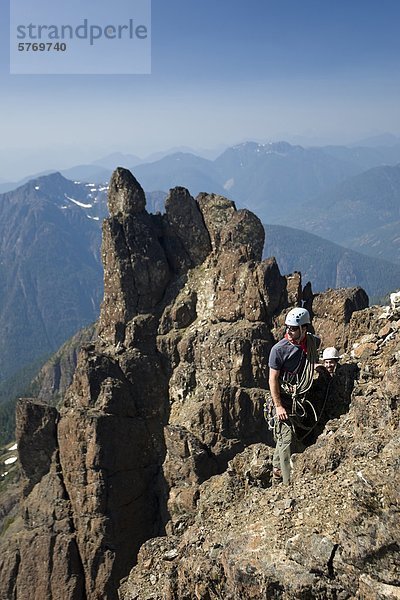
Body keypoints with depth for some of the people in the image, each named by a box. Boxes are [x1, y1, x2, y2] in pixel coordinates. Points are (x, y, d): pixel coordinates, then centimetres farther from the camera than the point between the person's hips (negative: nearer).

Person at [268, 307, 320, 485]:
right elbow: (273, 379, -14)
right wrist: (278, 406, -18)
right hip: (284, 398, -5)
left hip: (301, 397, 5)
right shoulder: (279, 349, -17)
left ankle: (277, 468, 33)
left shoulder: (312, 342, -2)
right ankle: (289, 483, 2)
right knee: (287, 438, -5)